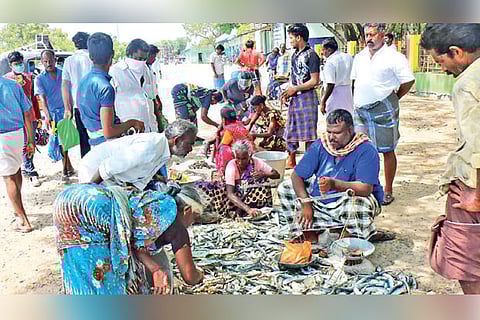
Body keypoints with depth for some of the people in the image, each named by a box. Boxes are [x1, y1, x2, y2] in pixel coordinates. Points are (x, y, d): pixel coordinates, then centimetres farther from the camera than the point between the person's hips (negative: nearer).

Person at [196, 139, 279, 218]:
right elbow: (230, 194, -32)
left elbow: (277, 175, -9)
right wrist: (247, 209, -46)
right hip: (235, 198, -2)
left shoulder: (257, 163, -14)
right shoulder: (232, 165, -23)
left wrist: (264, 174, -31)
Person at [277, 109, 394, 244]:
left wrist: (334, 184, -44)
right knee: (285, 188, -4)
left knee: (357, 203, -41)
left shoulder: (365, 150, -18)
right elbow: (296, 176, -5)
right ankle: (310, 234, -9)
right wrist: (306, 204, -17)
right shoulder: (320, 145, -4)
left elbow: (365, 189, -30)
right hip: (318, 201, 5)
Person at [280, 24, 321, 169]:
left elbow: (314, 81, -14)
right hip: (294, 98, 9)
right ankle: (291, 161, 22)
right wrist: (287, 92, 6)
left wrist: (294, 89, -14)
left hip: (307, 97, -9)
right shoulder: (295, 55, 15)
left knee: (308, 132, -2)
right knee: (291, 131, 12)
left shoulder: (311, 55, -10)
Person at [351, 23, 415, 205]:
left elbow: (408, 81, -6)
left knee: (387, 151, 4)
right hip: (360, 111, 6)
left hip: (383, 112, -6)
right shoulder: (359, 57, 11)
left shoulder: (394, 57, -8)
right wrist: (357, 100, 14)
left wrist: (393, 99, 0)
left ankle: (388, 191, 14)